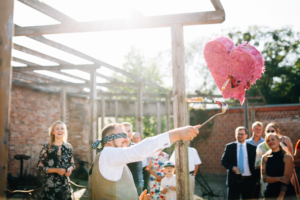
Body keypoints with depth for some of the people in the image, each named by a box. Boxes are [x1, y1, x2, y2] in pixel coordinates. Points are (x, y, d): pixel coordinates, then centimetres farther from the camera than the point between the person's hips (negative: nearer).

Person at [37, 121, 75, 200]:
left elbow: (72, 164, 16)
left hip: (65, 184, 3)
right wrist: (56, 170, -15)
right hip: (50, 184, -3)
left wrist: (69, 169, -7)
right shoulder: (47, 147, -5)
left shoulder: (68, 147, 6)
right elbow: (40, 167, -5)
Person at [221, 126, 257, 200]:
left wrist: (256, 179, -1)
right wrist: (232, 167, -14)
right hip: (234, 180, -1)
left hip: (248, 180, 1)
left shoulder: (252, 148, 6)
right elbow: (223, 161, 5)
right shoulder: (229, 147, 4)